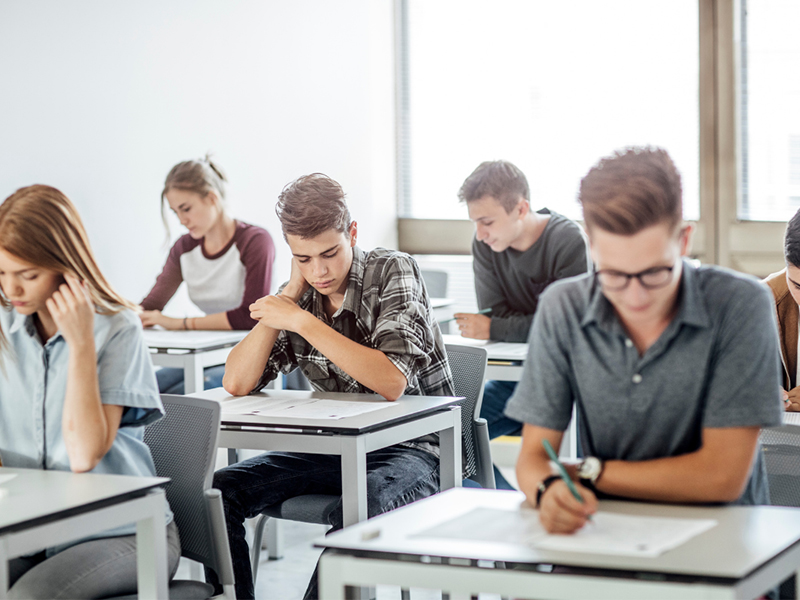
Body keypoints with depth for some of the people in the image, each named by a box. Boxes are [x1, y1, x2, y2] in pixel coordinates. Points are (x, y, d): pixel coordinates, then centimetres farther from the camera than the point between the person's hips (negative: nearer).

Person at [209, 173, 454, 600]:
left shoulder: (393, 272, -12)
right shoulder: (301, 297, 4)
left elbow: (391, 382, -26)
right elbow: (237, 385, -3)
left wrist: (302, 322, -25)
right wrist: (291, 293, -7)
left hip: (409, 445, -6)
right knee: (218, 492, -12)